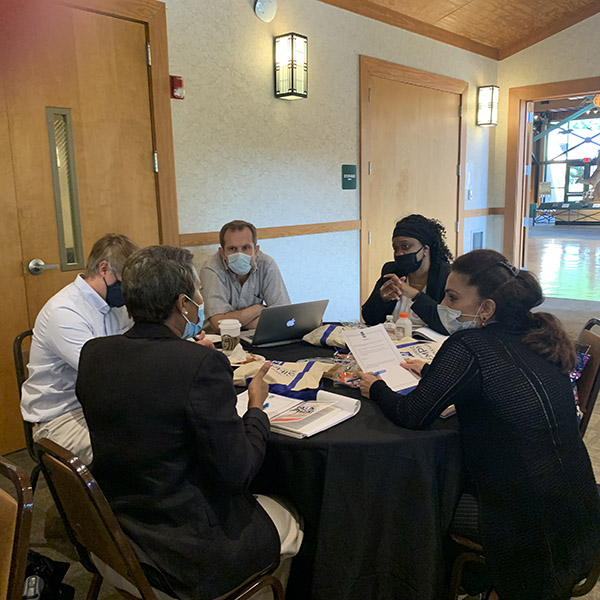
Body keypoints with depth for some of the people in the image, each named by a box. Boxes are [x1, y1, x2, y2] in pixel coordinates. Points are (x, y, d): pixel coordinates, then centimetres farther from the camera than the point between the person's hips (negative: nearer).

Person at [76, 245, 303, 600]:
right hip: (189, 551, -7)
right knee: (297, 521, 17)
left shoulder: (93, 353, -6)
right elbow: (236, 473, -22)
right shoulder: (202, 363, -27)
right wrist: (256, 408, -5)